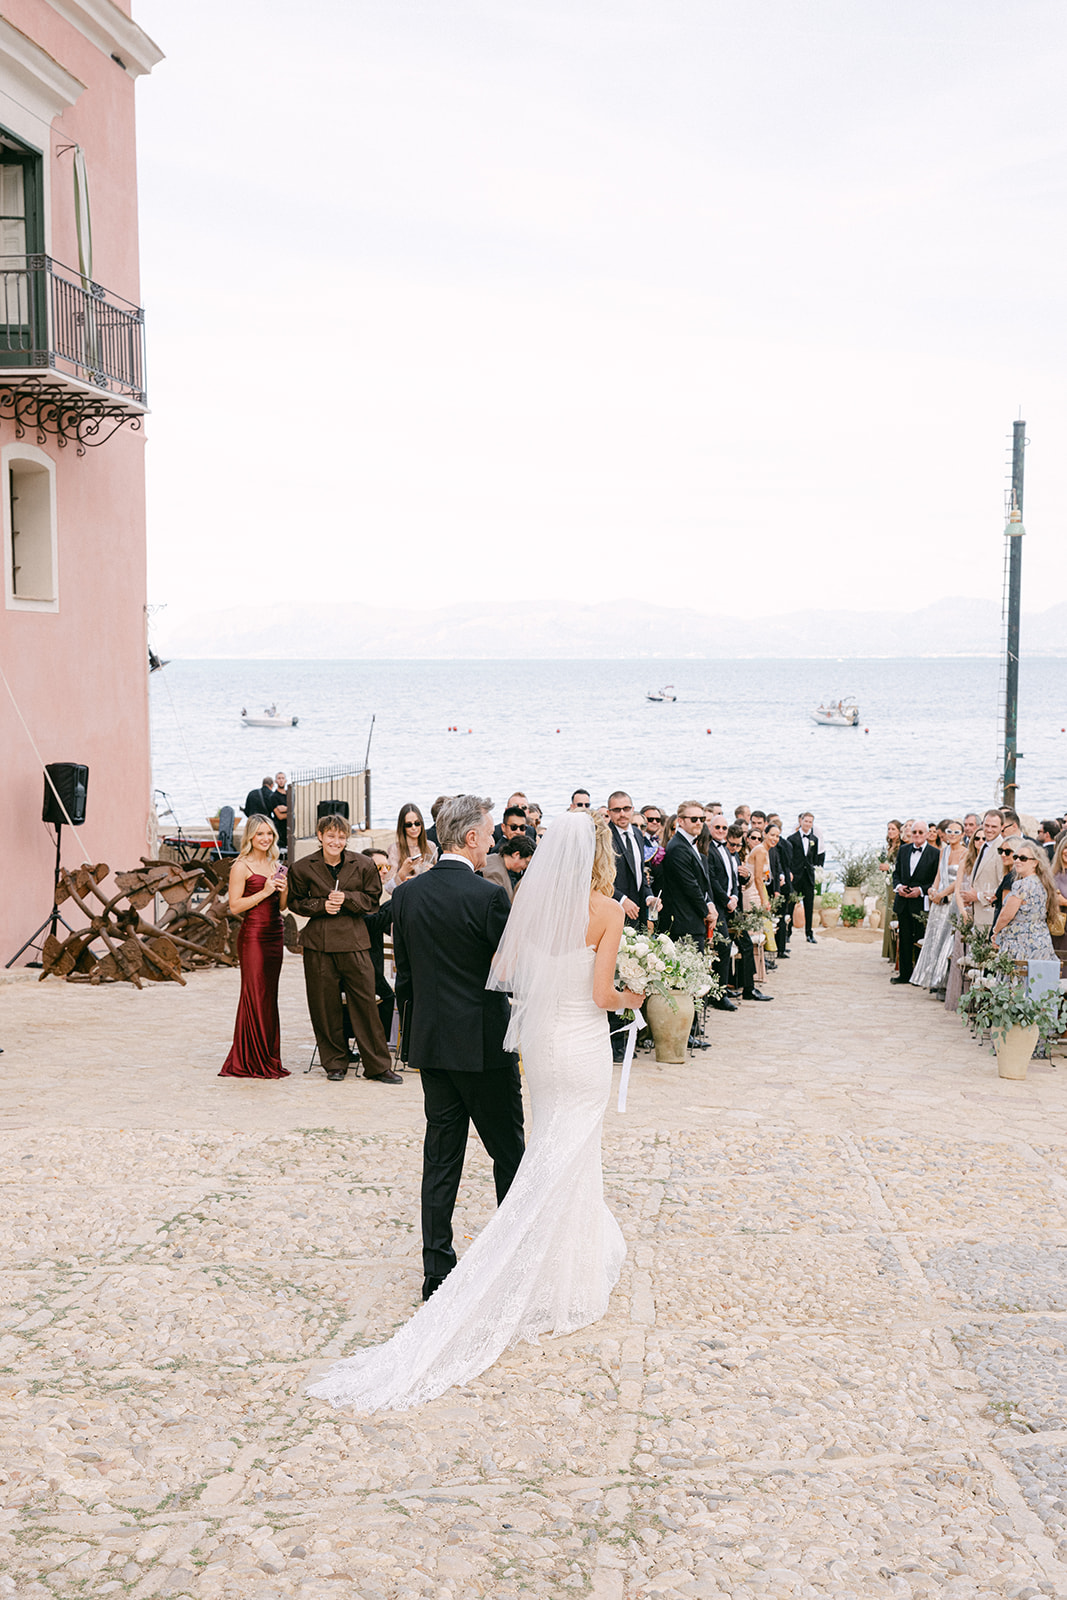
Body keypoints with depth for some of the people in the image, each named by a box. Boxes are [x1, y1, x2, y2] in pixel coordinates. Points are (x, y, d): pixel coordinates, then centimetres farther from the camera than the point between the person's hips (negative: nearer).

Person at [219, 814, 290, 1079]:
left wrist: (283, 889, -1)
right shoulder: (241, 867, -5)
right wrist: (264, 891, -15)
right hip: (253, 936, -7)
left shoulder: (276, 866, 15)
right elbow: (235, 906, -11)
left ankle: (268, 1059, 14)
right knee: (255, 996, -4)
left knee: (270, 996, 8)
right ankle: (253, 1061, 2)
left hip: (274, 935, 7)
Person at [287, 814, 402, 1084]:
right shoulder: (303, 868, 2)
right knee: (325, 1005, 4)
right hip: (318, 942, 0)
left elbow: (373, 899, 7)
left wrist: (347, 899, -11)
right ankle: (335, 1063, 20)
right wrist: (322, 905, -8)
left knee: (365, 1001, -1)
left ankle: (377, 1065, 8)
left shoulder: (362, 865, 1)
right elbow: (297, 902, 10)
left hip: (354, 940, 0)